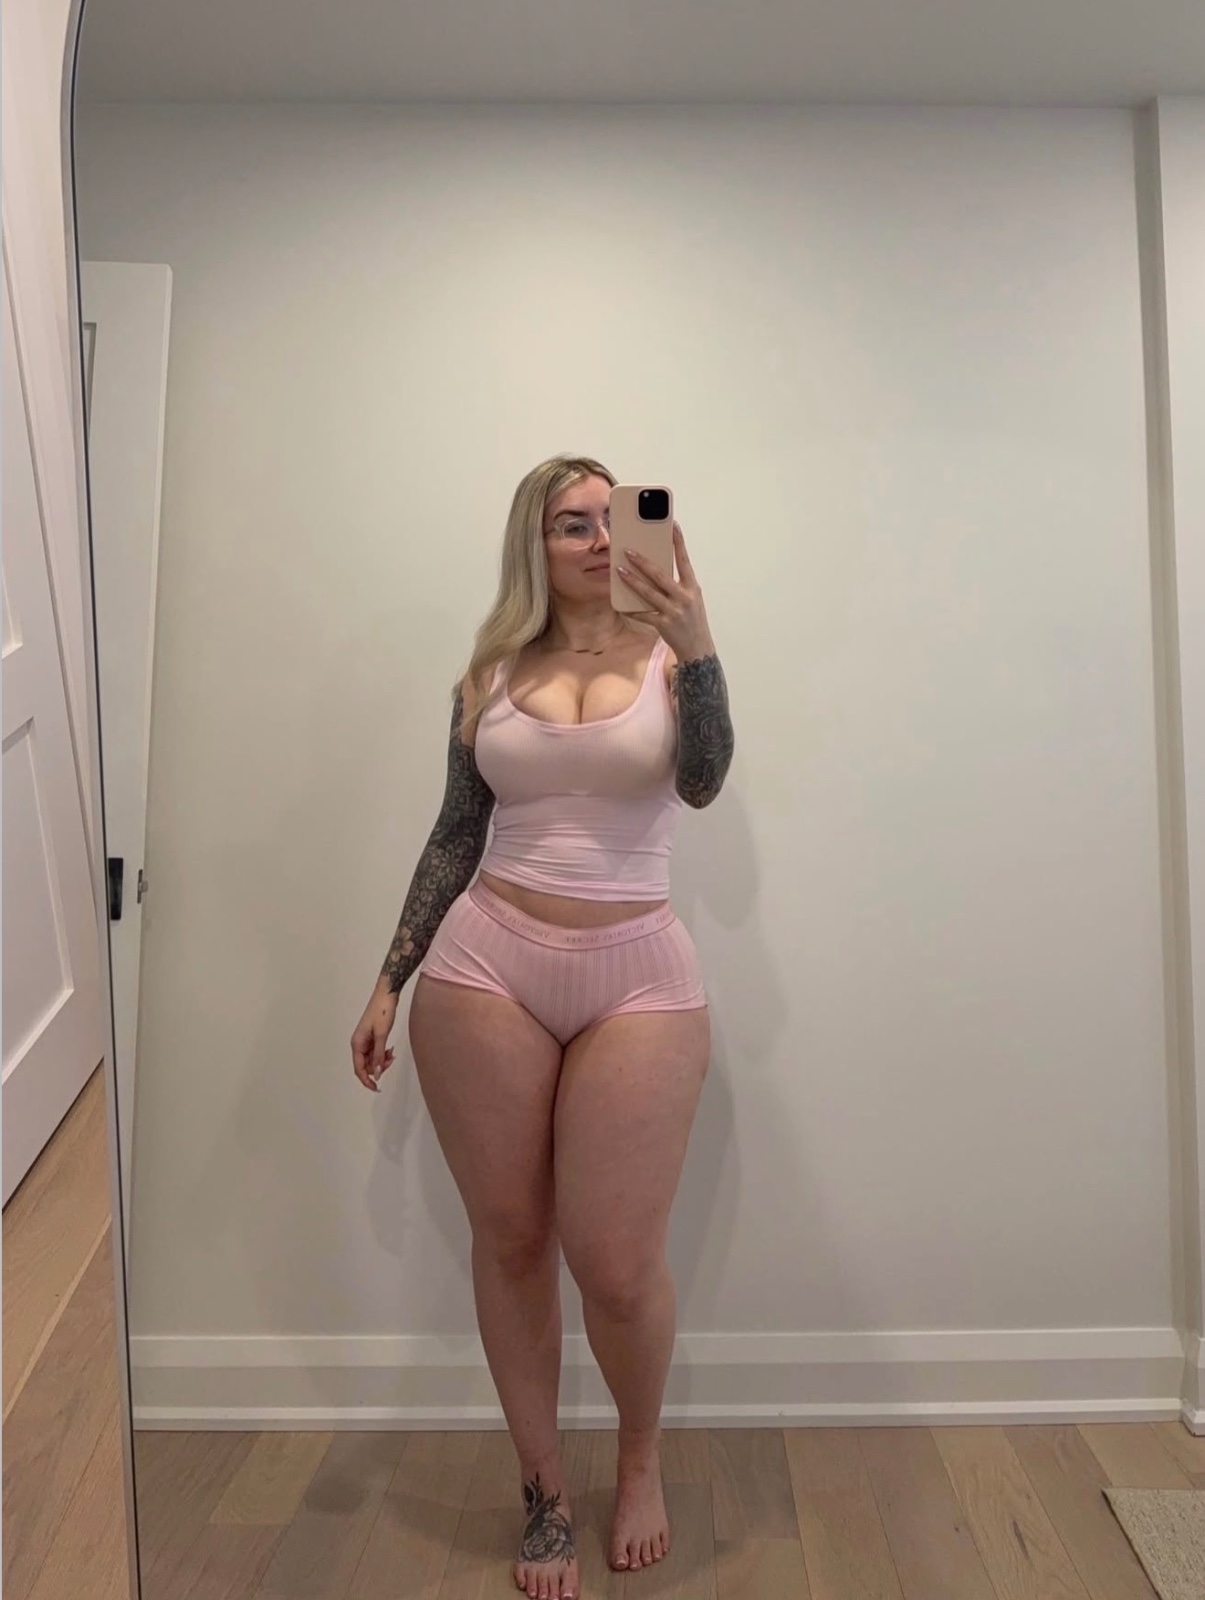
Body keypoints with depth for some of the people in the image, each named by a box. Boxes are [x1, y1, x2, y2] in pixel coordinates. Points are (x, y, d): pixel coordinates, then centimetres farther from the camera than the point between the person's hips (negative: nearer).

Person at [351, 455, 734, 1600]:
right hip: (485, 967, 2)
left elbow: (702, 783, -14)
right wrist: (388, 981, 10)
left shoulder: (667, 650, 3)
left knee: (616, 1264, -1)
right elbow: (456, 834, 11)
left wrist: (696, 643, -29)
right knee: (509, 1239, 9)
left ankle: (642, 1458, 31)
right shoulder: (494, 669, 8)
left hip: (636, 979, -2)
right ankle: (543, 1490, 31)